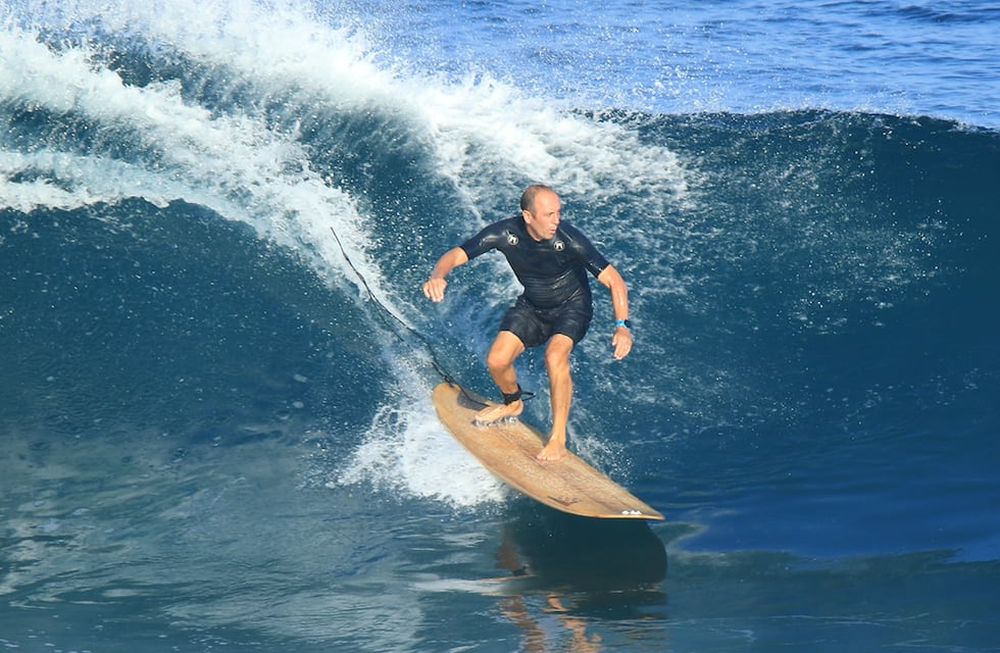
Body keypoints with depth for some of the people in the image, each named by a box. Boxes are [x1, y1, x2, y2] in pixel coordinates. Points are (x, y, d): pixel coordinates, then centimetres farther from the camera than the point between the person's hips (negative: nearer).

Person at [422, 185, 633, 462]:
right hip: (531, 306, 4)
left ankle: (558, 439, -20)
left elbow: (614, 280, -29)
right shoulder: (506, 233, -23)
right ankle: (513, 403, 24)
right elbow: (455, 255, -19)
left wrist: (622, 325, -43)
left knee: (555, 357, -30)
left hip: (572, 306, -3)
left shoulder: (568, 239, -30)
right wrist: (437, 277, -42)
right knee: (497, 361, -12)